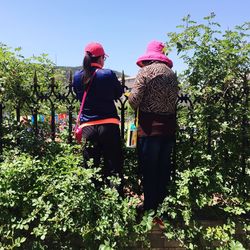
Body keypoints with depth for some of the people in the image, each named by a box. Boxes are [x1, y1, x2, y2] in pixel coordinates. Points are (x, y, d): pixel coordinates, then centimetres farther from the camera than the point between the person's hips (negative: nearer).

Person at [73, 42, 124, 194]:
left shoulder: (77, 77, 3)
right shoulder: (108, 74, -7)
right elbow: (119, 93, 8)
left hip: (88, 127, 3)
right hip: (108, 125, -3)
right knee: (113, 168, 6)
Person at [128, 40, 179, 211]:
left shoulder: (146, 71, -7)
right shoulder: (172, 73, 11)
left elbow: (134, 100, -12)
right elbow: (174, 99, 9)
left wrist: (138, 107, 7)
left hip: (150, 127, -6)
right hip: (169, 127, 6)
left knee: (149, 171, 4)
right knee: (164, 169, 15)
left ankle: (150, 208, 14)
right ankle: (162, 205, 28)